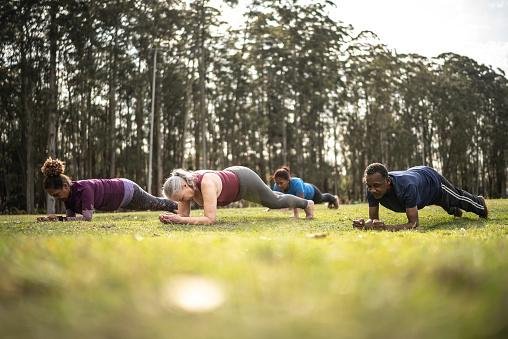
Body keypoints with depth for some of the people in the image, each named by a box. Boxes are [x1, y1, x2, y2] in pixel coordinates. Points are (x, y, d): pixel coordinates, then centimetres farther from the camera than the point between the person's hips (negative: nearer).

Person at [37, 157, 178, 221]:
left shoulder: (84, 189, -40)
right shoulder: (67, 192, -17)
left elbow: (87, 217, -44)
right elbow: (71, 216, -10)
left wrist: (60, 218, -47)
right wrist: (54, 218, -26)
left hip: (126, 190, -7)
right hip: (117, 187, 7)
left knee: (156, 204, 18)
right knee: (155, 204, 30)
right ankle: (178, 207, 55)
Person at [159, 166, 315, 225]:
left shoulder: (207, 183, -45)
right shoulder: (184, 185, -24)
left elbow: (210, 219, -48)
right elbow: (183, 214, -16)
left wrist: (181, 220, -51)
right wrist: (172, 217, -36)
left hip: (245, 180, -7)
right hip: (231, 176, 7)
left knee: (275, 201, 17)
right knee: (269, 198, 34)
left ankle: (307, 203, 47)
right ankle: (293, 202, 65)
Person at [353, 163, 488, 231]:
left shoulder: (406, 186, -52)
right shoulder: (372, 190, -37)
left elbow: (413, 223, -48)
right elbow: (373, 219, -27)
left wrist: (387, 227, -64)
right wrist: (365, 224, -52)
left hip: (431, 179, -4)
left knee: (458, 198, 28)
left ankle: (480, 202, 62)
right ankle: (455, 210, 72)